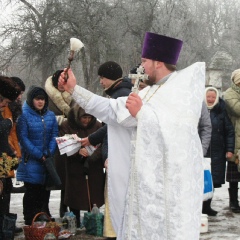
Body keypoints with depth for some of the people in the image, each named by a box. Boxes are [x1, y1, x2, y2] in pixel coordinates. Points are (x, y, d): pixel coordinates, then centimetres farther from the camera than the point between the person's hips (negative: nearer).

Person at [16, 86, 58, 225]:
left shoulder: (50, 115, 8)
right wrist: (39, 155, -15)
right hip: (30, 161, -5)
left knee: (42, 192, 10)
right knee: (31, 192, -2)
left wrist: (49, 153, -10)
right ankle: (29, 223, 5)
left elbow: (54, 135, 5)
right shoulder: (24, 115, -7)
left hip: (46, 160, 5)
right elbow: (23, 138, -11)